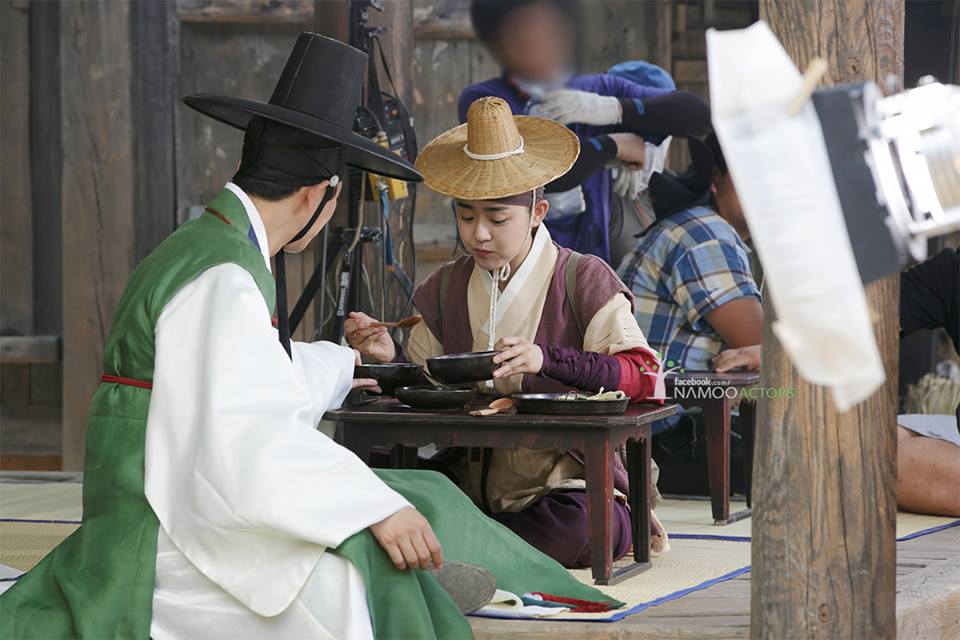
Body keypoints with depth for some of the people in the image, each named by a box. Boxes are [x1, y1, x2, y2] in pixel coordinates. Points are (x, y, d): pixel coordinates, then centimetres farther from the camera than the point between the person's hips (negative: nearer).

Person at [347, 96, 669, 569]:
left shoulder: (582, 280, -2)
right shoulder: (445, 289, 13)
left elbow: (642, 374, -13)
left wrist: (546, 360, -27)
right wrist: (391, 357, -5)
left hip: (562, 483, -4)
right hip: (472, 487, 4)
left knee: (576, 529, -39)